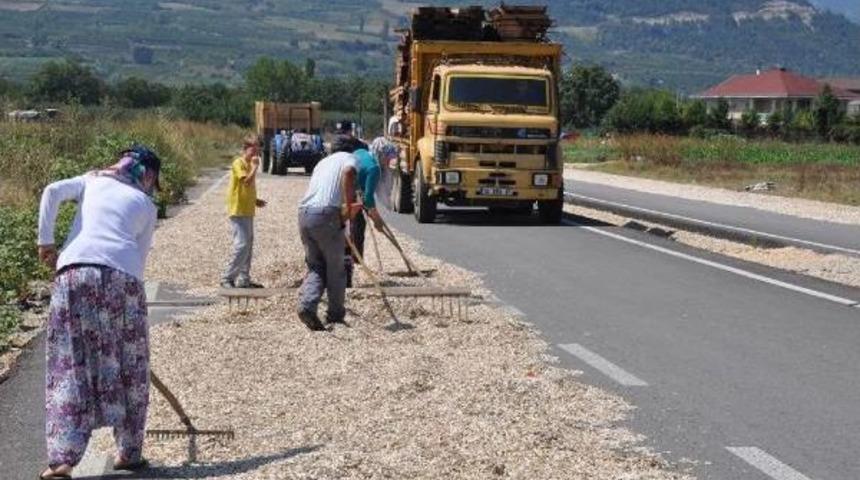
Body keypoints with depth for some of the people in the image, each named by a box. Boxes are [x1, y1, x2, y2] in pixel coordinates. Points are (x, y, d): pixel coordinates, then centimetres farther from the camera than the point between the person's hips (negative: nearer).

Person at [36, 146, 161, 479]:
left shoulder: (92, 180, 26)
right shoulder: (146, 205, 23)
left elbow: (52, 192, 9)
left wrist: (45, 242, 10)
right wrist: (128, 286, 25)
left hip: (75, 270, 1)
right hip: (122, 274, -1)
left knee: (69, 364, 1)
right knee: (129, 365, 12)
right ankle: (129, 452, 19)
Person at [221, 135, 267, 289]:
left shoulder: (250, 164, 16)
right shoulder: (239, 163, -12)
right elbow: (247, 181, -26)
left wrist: (255, 200, 12)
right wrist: (255, 166, -18)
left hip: (247, 211, 10)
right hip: (238, 211, -10)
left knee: (248, 246, 11)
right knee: (241, 245, -14)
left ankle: (244, 279, 17)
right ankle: (227, 278, -7)